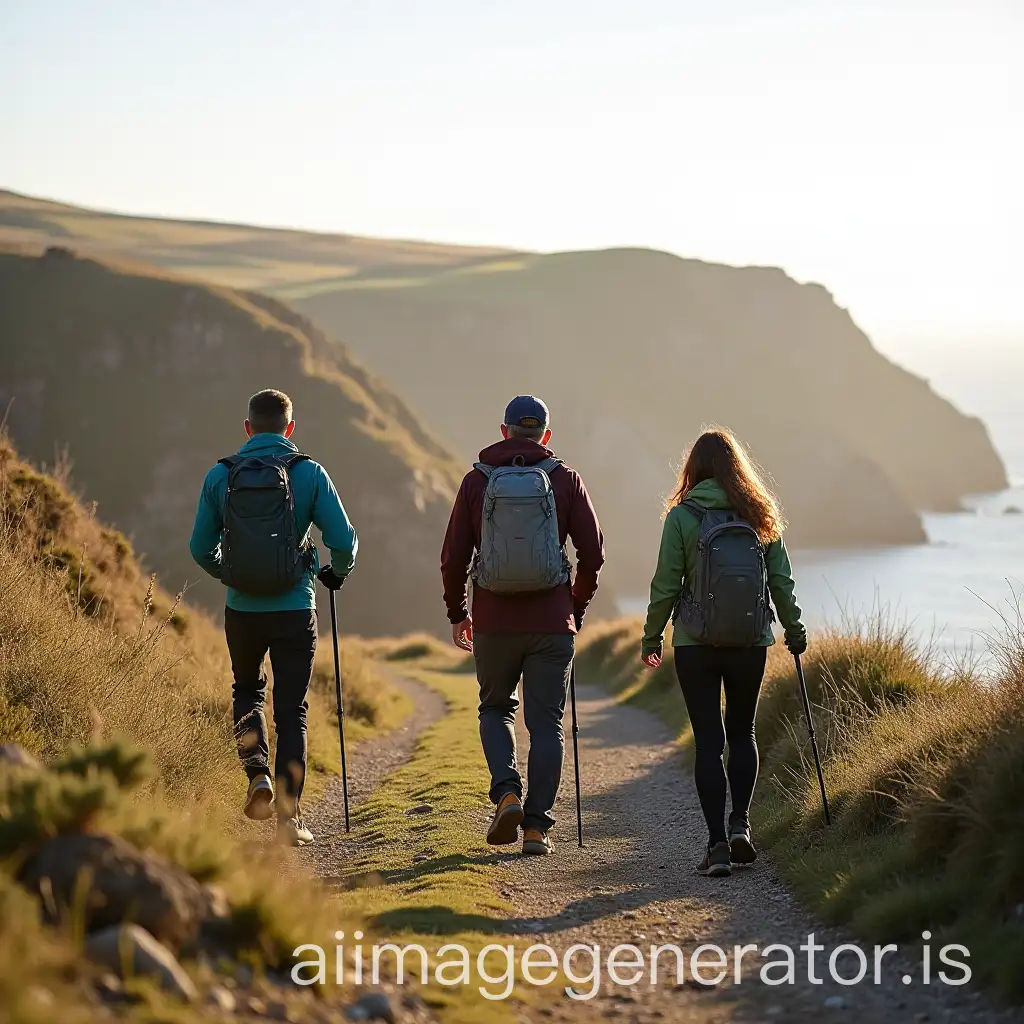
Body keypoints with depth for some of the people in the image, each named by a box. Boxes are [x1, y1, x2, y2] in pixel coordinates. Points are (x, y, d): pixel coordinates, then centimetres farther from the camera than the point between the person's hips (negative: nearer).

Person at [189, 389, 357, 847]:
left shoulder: (220, 476, -1)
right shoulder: (309, 474, -5)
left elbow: (201, 547, 5)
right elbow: (343, 541, -7)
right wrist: (337, 573, 15)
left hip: (242, 610, 1)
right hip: (294, 610, -1)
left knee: (248, 691, 26)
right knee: (291, 713, 7)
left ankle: (258, 774, 3)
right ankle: (288, 817, 1)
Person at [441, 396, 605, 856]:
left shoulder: (477, 481, 2)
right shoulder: (565, 479, 1)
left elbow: (453, 556, 1)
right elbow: (593, 552, -1)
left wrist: (456, 612, 14)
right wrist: (577, 607, 14)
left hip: (493, 622, 1)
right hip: (551, 623, 0)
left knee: (496, 708, 19)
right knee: (546, 722, 6)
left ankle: (507, 792, -3)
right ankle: (536, 825, 3)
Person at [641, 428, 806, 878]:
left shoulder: (682, 516, -7)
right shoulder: (761, 516, 1)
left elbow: (666, 585, -6)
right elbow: (782, 581, 5)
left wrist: (651, 638, 7)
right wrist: (794, 630, 19)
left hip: (696, 644, -2)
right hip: (751, 642, 2)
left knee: (708, 740, 2)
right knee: (742, 732, 20)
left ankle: (717, 843, -2)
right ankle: (739, 822, 7)